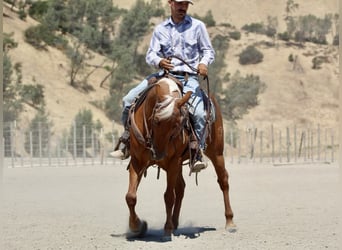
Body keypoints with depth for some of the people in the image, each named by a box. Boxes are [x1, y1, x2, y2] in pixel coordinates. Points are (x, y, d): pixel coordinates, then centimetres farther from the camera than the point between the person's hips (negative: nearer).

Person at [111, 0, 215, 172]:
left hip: (188, 78, -3)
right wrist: (159, 61, -18)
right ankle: (127, 141, 7)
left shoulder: (197, 26, 5)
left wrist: (204, 63, -15)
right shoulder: (160, 29, 11)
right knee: (129, 100, -10)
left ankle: (197, 153, -12)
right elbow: (150, 54, 6)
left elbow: (209, 51, 7)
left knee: (199, 114, -29)